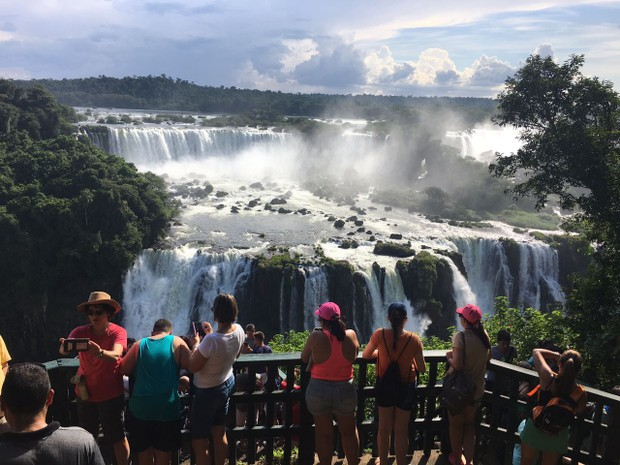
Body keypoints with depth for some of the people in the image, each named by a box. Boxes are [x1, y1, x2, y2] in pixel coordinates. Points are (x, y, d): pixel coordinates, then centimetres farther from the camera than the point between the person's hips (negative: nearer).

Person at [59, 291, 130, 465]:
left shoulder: (118, 332, -14)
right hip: (85, 392, 3)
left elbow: (115, 356, -31)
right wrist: (64, 347, -47)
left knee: (116, 436, 4)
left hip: (111, 393, -3)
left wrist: (99, 352, -52)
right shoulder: (80, 332, -7)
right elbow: (63, 350, -23)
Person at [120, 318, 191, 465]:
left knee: (143, 451, 18)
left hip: (140, 407, 2)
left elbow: (123, 369, 5)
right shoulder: (176, 342, -1)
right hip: (167, 408, -2)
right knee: (163, 453, 12)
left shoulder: (139, 344, 4)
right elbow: (190, 365, -4)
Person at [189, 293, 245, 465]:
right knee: (219, 434, 23)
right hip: (227, 384, 7)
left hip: (208, 392, -7)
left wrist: (196, 344, -9)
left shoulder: (211, 340, -35)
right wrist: (212, 333, 7)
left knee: (199, 442, 9)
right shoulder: (239, 331, -12)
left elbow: (192, 367, -23)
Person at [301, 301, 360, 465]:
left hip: (319, 390, -1)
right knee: (349, 431, 21)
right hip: (345, 390, 2)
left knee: (323, 433, 16)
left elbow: (304, 359, -2)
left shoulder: (316, 336, -16)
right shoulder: (351, 335, -9)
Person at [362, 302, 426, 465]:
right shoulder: (413, 339, -17)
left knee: (384, 429, 18)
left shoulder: (379, 335, -15)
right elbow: (422, 368, -9)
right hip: (406, 387, -1)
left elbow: (365, 355, 2)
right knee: (401, 431, 13)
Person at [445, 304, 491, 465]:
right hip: (477, 388, 5)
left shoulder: (461, 336, -22)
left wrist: (449, 357, -6)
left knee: (456, 424, 15)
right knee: (469, 424, 20)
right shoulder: (484, 334, -5)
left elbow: (457, 365, -25)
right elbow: (488, 357, 11)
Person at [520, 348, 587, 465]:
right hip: (558, 436, 1)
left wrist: (557, 355, -7)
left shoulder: (548, 378, -27)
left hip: (534, 429, -1)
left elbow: (536, 351, -13)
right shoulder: (581, 395, -24)